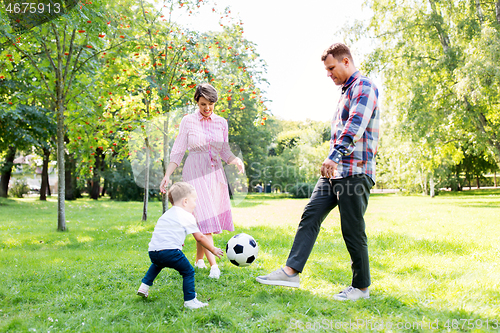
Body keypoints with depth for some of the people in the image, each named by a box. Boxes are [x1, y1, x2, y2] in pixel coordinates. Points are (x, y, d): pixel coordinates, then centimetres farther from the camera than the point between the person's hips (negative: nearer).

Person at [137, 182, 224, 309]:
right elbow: (200, 238, 7)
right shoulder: (187, 217, 4)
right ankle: (190, 301, 1)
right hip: (170, 252, -8)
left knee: (157, 264, 38)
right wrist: (213, 250, 19)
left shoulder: (166, 214, 25)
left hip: (153, 251, 8)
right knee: (188, 272, 4)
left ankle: (144, 286, 33)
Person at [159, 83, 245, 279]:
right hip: (194, 173, -4)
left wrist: (237, 161, -8)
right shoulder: (188, 121, 1)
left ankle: (199, 259, 22)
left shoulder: (221, 123, 9)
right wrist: (167, 175, -8)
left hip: (215, 173, 4)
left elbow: (225, 152, 12)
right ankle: (213, 265, -14)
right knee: (204, 217, -13)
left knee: (213, 217, 4)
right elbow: (177, 151, 0)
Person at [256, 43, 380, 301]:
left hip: (355, 171, -9)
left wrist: (335, 155, -33)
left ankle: (361, 287, 12)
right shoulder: (346, 91, 23)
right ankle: (291, 271, -1)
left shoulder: (364, 88, -7)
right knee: (310, 215, 0)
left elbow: (355, 126, -23)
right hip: (334, 171, 9)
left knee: (352, 229, -3)